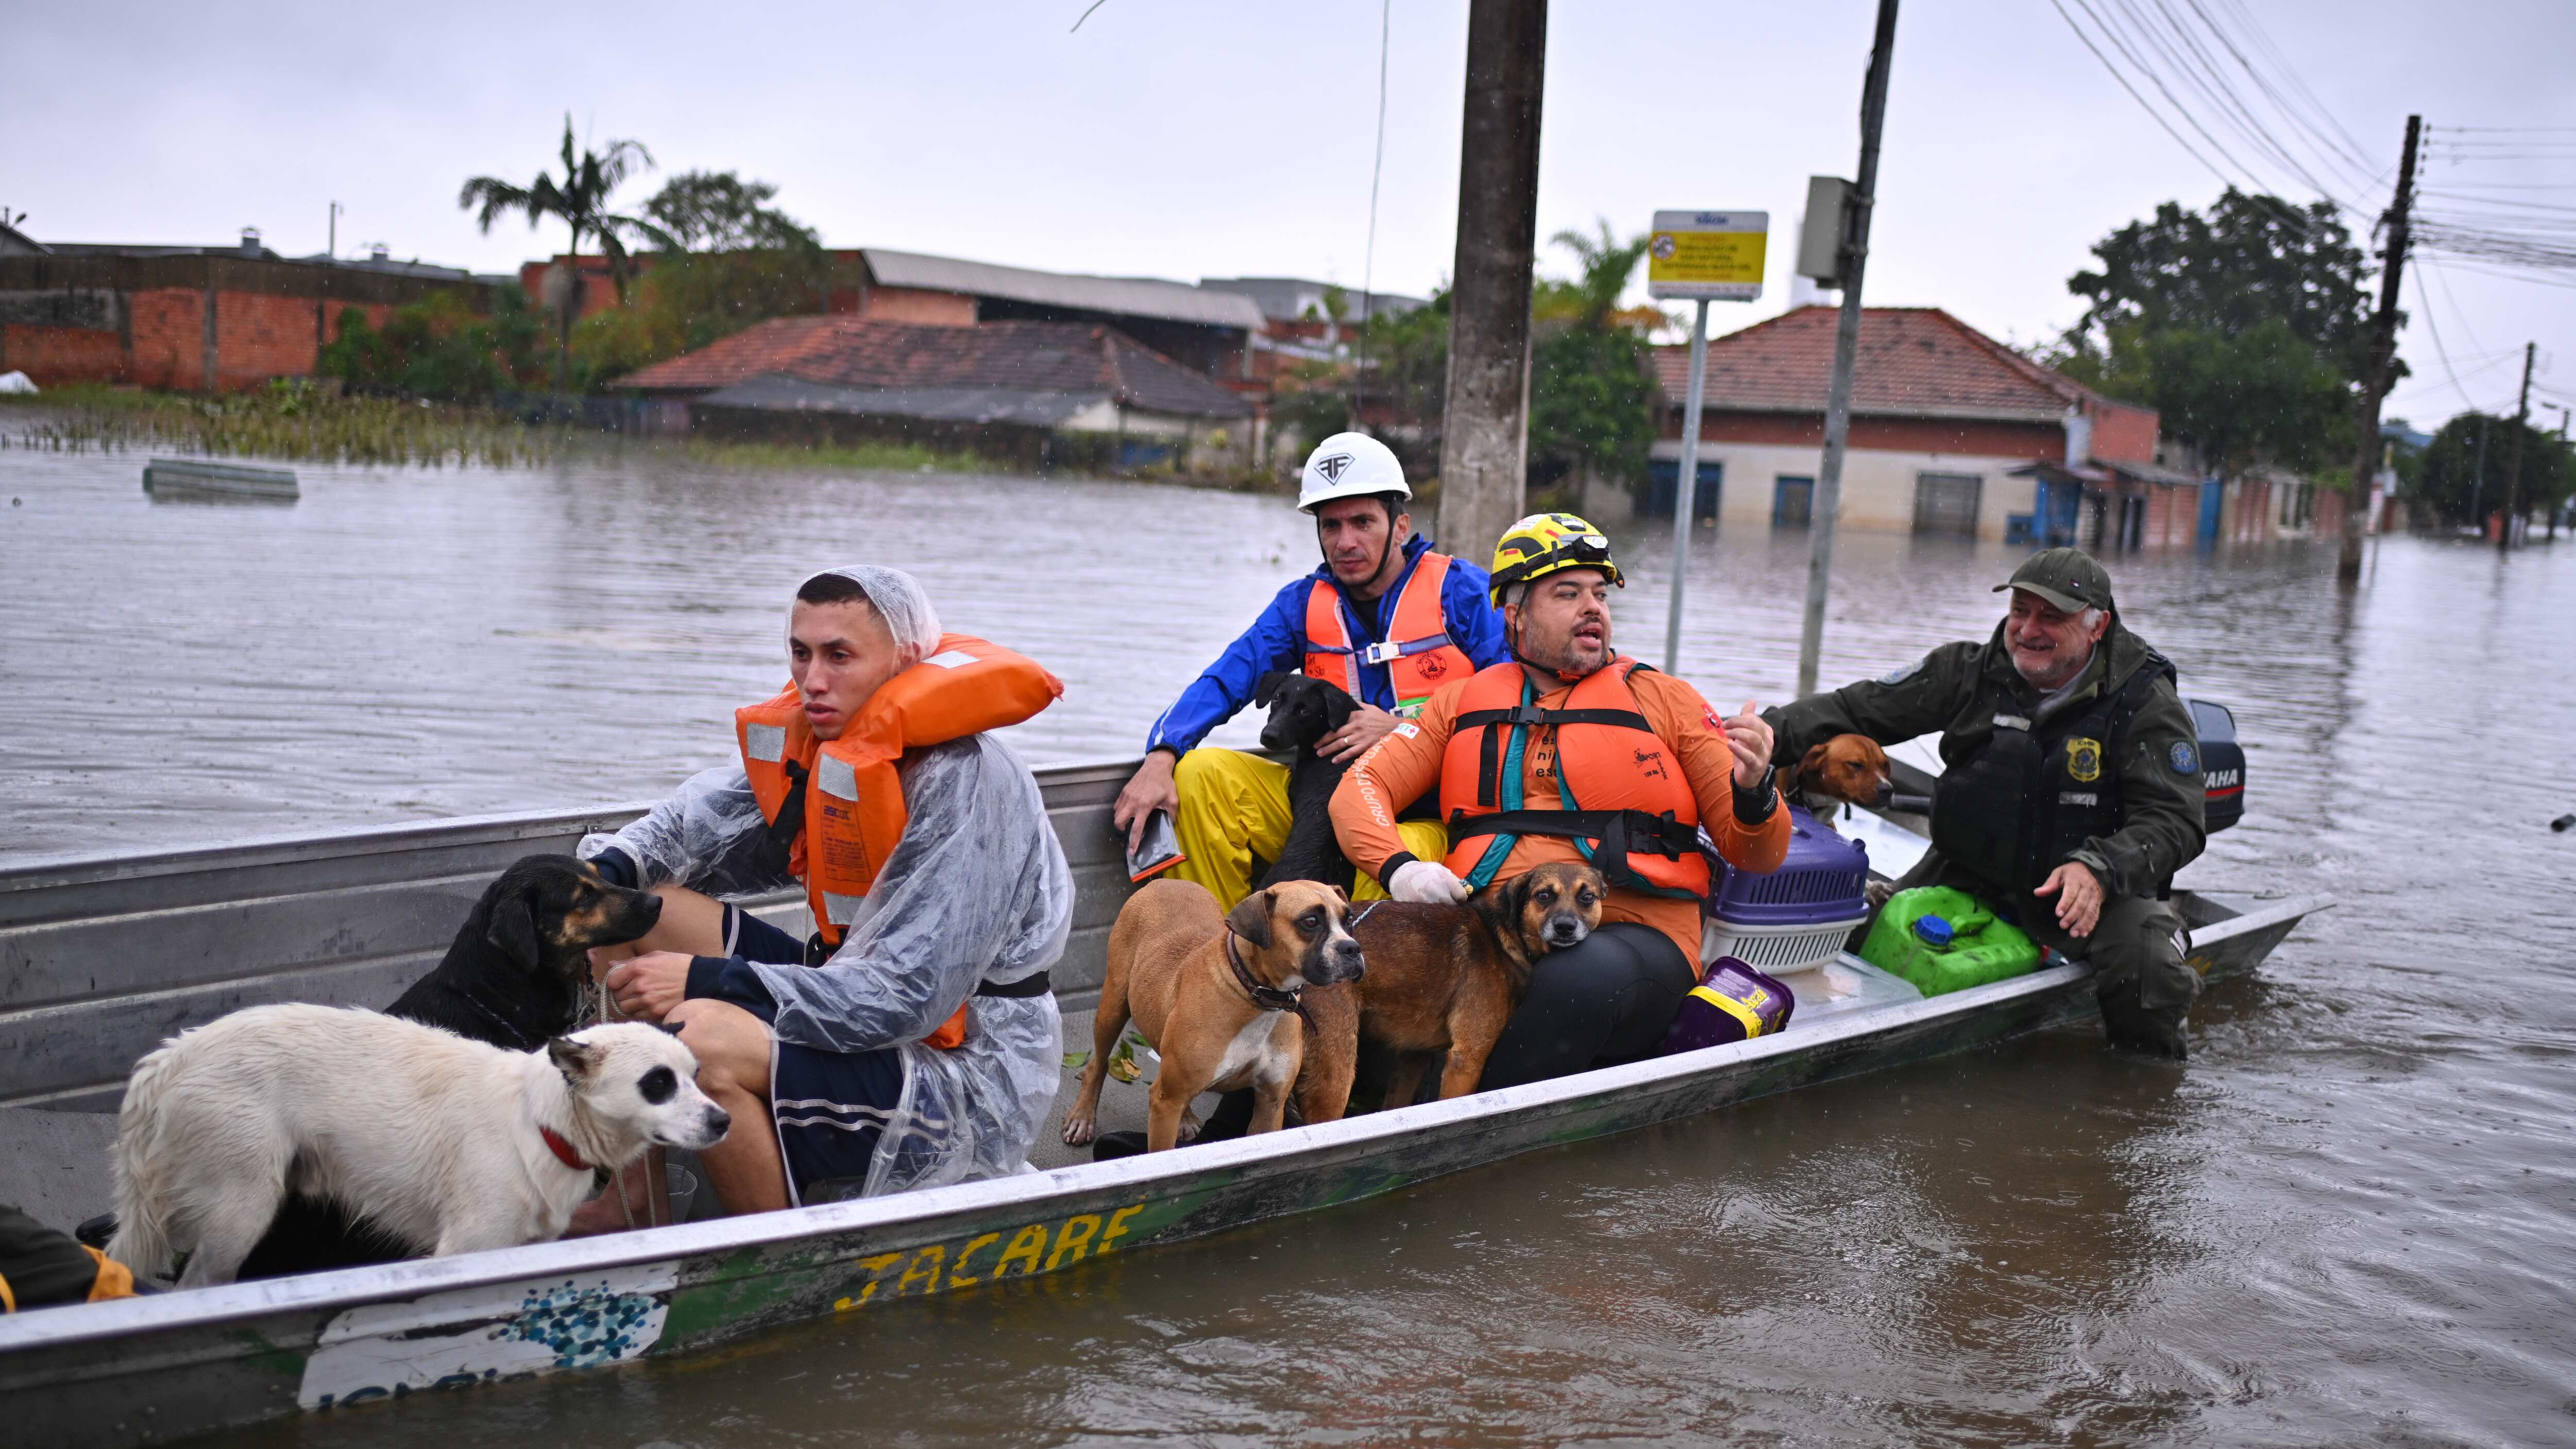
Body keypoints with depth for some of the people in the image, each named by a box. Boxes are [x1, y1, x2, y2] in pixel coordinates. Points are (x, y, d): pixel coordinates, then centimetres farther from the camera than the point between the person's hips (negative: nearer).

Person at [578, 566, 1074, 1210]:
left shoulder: (966, 783, -24)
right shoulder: (819, 738, 1)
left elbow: (908, 996, -28)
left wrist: (707, 980, -27)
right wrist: (609, 869, -7)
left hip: (970, 1072, -9)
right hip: (872, 997, 9)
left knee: (704, 1042, -30)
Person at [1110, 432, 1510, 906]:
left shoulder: (1458, 590, -1)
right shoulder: (1304, 604, 10)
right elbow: (1223, 682, -1)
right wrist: (1160, 760, -19)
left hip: (1430, 811, -5)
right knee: (1199, 776, -11)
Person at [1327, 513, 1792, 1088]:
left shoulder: (1665, 699, 15)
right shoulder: (1465, 701, 21)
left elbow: (1756, 856, 12)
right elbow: (1362, 788, 12)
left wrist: (1754, 792, -13)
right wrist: (1399, 866, -10)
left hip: (1635, 937, -1)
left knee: (1578, 977, -38)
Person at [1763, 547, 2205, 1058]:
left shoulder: (2148, 705, -10)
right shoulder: (1972, 670, -2)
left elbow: (2174, 820, -14)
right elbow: (1859, 709, -3)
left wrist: (2099, 871, -33)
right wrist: (1774, 733, -21)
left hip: (2099, 886, -3)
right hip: (1967, 876, 3)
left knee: (2149, 967, -30)